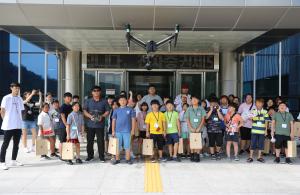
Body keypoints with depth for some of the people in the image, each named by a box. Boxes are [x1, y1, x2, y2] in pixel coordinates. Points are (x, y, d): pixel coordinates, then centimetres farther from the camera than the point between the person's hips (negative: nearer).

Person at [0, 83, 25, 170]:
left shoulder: (20, 99, 10)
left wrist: (19, 120, 7)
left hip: (18, 125, 6)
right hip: (8, 126, -6)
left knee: (16, 143, 11)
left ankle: (13, 160, 22)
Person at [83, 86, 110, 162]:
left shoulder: (104, 101, 5)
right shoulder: (88, 101, 8)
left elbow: (107, 111, 4)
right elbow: (84, 111, 4)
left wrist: (102, 116, -13)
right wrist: (90, 116, -13)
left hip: (100, 124, -1)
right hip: (90, 124, 2)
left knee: (100, 141, 0)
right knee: (90, 141, 7)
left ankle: (101, 157, 9)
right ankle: (90, 156, 20)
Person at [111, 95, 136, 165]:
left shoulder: (130, 110, 1)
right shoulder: (116, 110, 7)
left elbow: (133, 120, 3)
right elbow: (113, 121, 9)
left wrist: (133, 130, -2)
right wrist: (113, 131, 4)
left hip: (127, 131, -2)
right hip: (118, 131, 2)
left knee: (127, 146, 4)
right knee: (117, 146, 7)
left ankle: (128, 159, 13)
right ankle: (117, 159, 15)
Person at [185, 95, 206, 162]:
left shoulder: (201, 109, 3)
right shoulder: (189, 109, 6)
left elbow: (203, 119, 1)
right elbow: (187, 119, 4)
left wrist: (199, 128, -8)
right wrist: (191, 128, -7)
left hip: (199, 129, -1)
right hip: (191, 129, 1)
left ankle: (197, 156, 1)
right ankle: (192, 156, 10)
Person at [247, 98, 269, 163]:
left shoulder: (265, 112, 2)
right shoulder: (253, 111, 2)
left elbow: (266, 122, 5)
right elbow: (250, 119, -6)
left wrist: (266, 130, 4)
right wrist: (251, 117, -29)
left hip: (262, 131, 1)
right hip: (254, 131, -1)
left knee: (261, 144, 8)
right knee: (253, 144, 2)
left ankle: (259, 157, 21)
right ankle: (250, 157, 10)